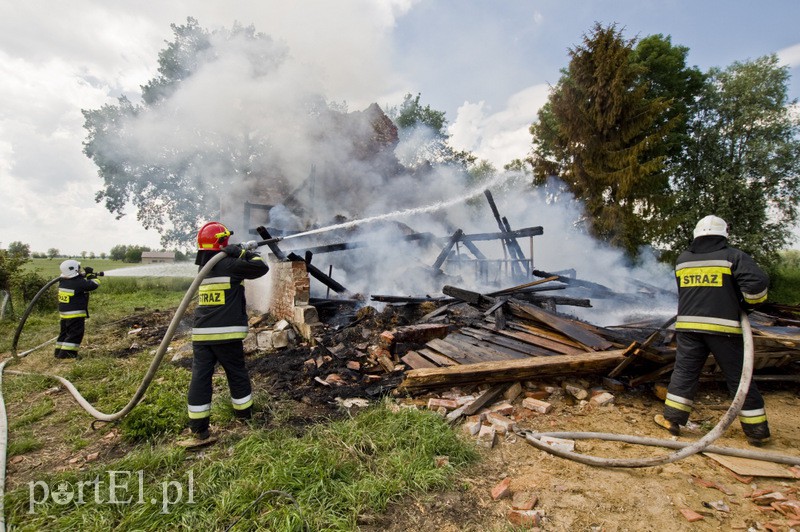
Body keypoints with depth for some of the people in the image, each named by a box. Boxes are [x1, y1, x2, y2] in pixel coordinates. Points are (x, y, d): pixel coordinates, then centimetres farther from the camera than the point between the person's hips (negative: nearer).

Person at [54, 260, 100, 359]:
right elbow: (94, 285, -17)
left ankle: (58, 351, 27)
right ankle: (66, 353, -4)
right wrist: (91, 275, -4)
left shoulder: (63, 281, 3)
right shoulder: (78, 283, -21)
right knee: (75, 333, -2)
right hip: (76, 314, -9)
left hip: (64, 313, 9)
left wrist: (84, 275, 7)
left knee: (64, 332, 20)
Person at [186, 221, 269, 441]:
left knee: (200, 376, 6)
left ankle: (198, 427, 11)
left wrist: (243, 251, 28)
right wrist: (245, 252, 4)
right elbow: (261, 267, -8)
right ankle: (244, 412, 27)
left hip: (201, 334, 6)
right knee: (237, 374, 11)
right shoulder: (229, 265, -10)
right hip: (226, 333, -6)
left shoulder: (203, 266, 11)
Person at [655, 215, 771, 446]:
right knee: (738, 377, 9)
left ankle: (672, 418, 9)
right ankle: (756, 430, 19)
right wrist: (747, 303, 5)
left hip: (688, 325, 2)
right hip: (723, 327, -2)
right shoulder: (733, 256, -3)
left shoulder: (683, 260, 9)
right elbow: (758, 282, -12)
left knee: (684, 371, 9)